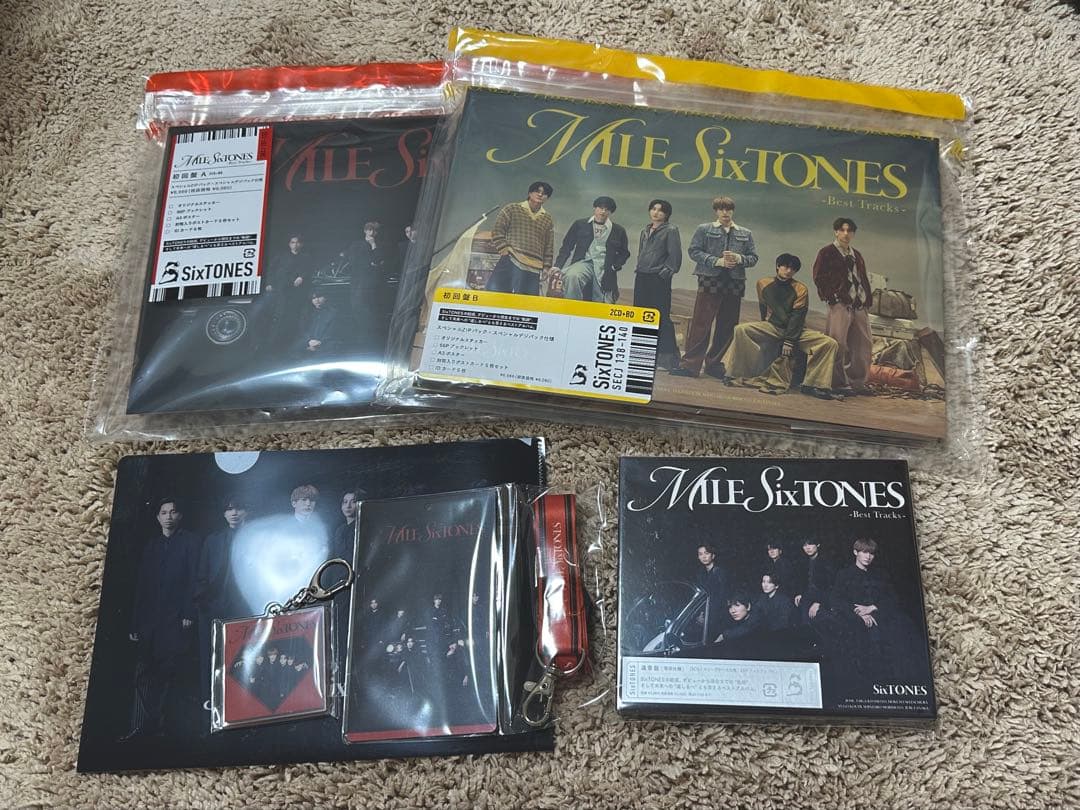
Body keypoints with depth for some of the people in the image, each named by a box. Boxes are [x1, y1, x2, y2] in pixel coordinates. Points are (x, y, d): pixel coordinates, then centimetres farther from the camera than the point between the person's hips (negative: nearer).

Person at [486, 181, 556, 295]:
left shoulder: (548, 220, 18)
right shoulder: (511, 209, 10)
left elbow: (549, 247, 19)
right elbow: (497, 229, 5)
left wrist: (547, 266, 10)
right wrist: (504, 249, -6)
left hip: (533, 268, 3)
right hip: (509, 260, -3)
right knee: (495, 290, -15)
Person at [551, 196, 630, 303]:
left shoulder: (618, 231, 11)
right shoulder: (580, 225, 10)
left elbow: (624, 253, 21)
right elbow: (567, 247, 10)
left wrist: (615, 266, 3)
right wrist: (558, 266, -1)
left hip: (604, 270, 1)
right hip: (584, 263, -1)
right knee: (572, 275, -35)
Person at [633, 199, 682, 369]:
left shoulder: (670, 231, -2)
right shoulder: (645, 231, 19)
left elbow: (675, 255, -8)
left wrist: (667, 272, -13)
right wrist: (638, 269, 16)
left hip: (659, 279, -7)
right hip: (642, 278, 7)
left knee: (661, 317, -10)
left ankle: (666, 357, -7)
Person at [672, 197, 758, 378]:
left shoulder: (745, 234, 15)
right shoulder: (704, 229, 6)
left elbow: (753, 258, 12)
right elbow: (694, 251, -3)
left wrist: (739, 258, -9)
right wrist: (717, 261, -13)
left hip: (734, 284, 4)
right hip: (709, 282, -3)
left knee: (727, 327, 6)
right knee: (700, 324, -6)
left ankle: (714, 363, 16)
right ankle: (691, 364, -5)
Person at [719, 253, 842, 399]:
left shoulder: (800, 289, -1)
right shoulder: (763, 284, 6)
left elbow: (797, 316, -9)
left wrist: (789, 341, -17)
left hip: (795, 330, 0)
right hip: (771, 327, 0)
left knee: (829, 343, -20)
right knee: (741, 330, -26)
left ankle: (813, 385, -16)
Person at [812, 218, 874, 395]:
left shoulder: (857, 255, 22)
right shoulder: (827, 253, 2)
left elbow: (864, 279, 23)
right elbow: (819, 278, -6)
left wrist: (868, 300, 12)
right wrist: (834, 297, -11)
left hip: (859, 306, 7)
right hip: (840, 305, -7)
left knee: (864, 343, 5)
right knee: (839, 344, -9)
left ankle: (858, 382, 12)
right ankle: (839, 382, -2)